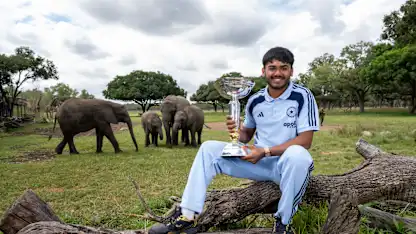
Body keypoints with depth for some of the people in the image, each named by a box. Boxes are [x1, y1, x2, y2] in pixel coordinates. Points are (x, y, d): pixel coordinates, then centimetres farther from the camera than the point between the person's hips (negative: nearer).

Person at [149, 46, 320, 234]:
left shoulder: (303, 96, -11)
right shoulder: (255, 100, 4)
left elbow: (305, 141, -17)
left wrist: (265, 151, -23)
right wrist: (237, 131, -9)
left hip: (290, 163, -4)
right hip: (259, 161, 5)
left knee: (297, 154, -40)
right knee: (209, 148, -9)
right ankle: (188, 217, -16)